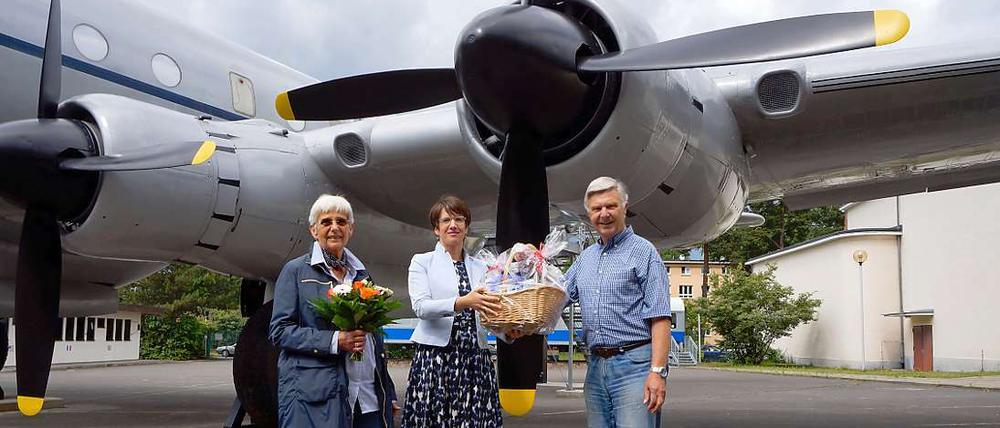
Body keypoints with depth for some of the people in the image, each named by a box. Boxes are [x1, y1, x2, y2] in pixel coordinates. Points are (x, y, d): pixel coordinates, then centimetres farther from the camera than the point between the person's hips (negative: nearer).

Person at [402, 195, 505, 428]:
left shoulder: (481, 268, 17)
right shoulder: (422, 262, 7)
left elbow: (491, 312, 11)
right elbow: (420, 306, -10)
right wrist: (462, 302, -24)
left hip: (476, 360, 3)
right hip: (435, 358, -3)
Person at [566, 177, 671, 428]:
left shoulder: (643, 252, -3)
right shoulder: (585, 259, 17)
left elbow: (660, 318, -10)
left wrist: (658, 371, -18)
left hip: (634, 362, -6)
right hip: (596, 365, 7)